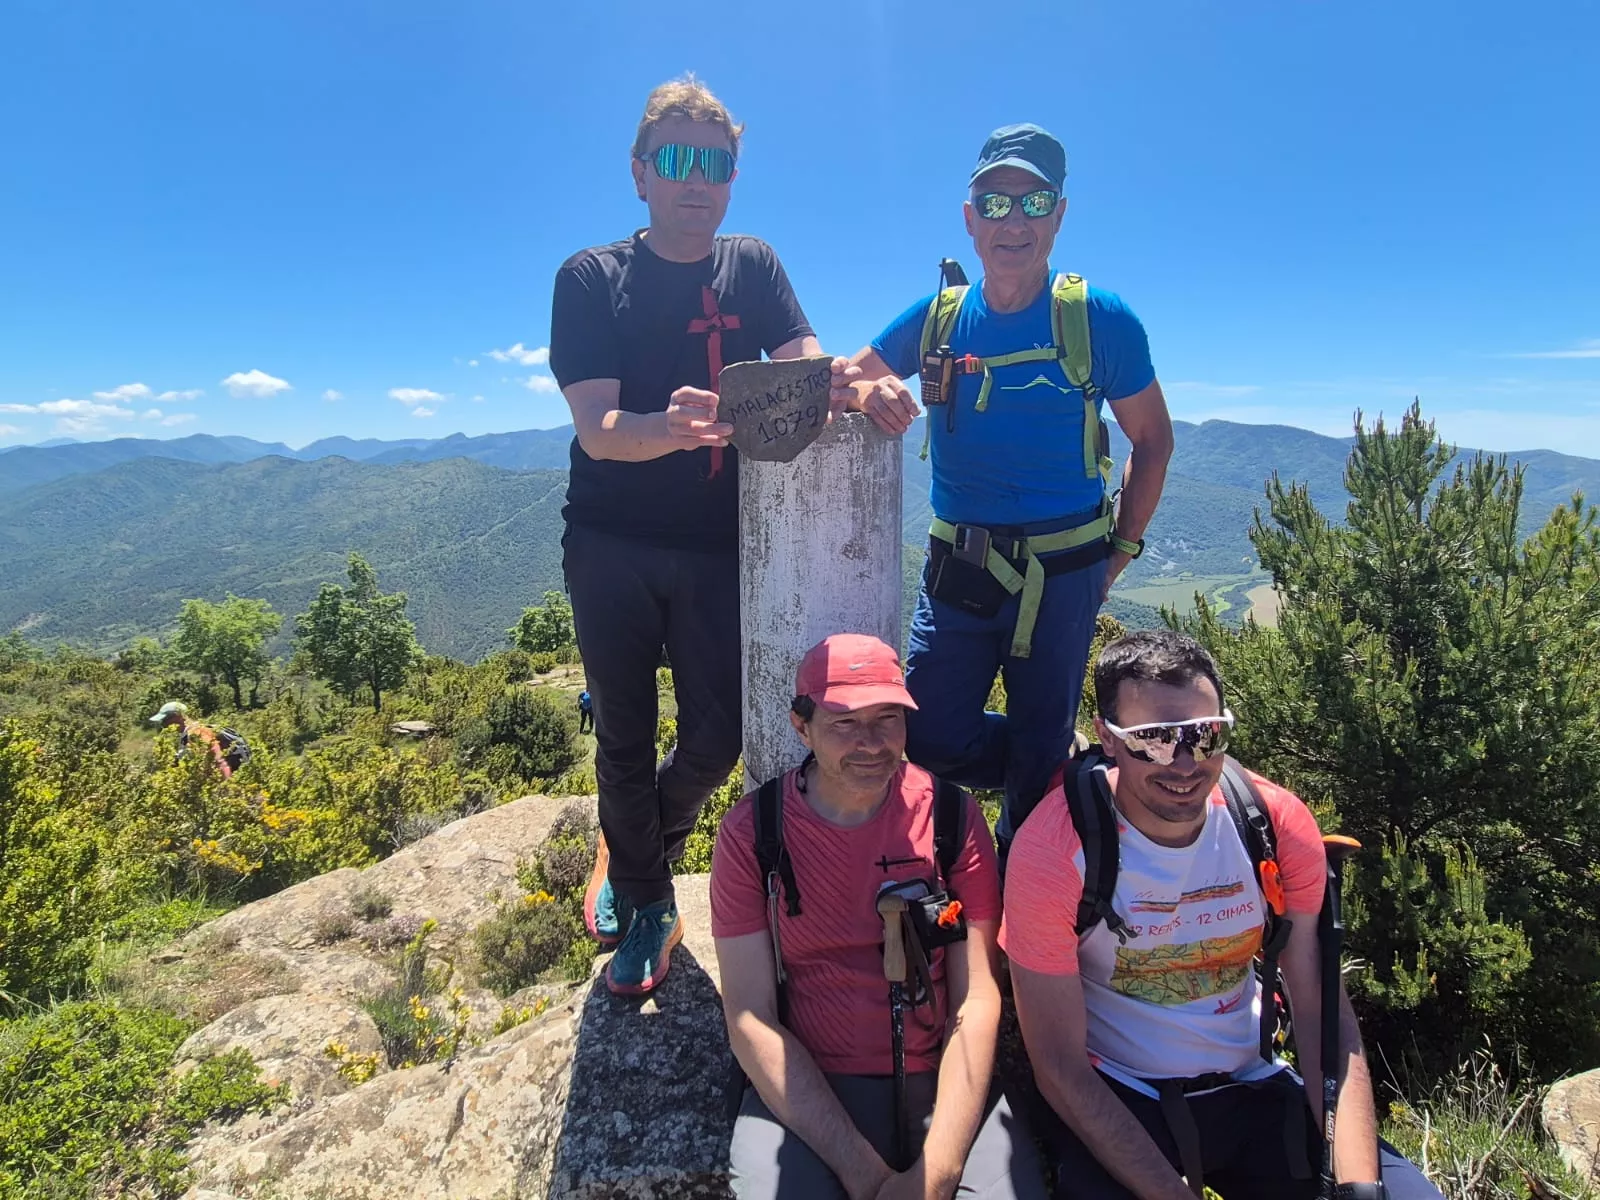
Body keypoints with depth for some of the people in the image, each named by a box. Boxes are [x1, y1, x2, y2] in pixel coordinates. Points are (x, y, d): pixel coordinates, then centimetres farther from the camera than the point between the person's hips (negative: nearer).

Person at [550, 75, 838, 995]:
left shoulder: (752, 267, 8)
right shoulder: (591, 279, -2)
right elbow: (597, 431, -15)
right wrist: (669, 427, -38)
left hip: (718, 547, 2)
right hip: (612, 546, -1)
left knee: (717, 739, 0)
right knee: (625, 735, 7)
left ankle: (639, 847, 34)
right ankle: (645, 899, 33)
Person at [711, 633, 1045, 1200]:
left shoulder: (952, 815, -3)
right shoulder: (752, 830, -6)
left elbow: (976, 999, -4)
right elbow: (750, 1017, -8)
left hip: (942, 1082, 1)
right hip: (804, 1089, -1)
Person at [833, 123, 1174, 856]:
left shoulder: (1100, 320, -5)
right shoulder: (937, 316, 2)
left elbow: (1152, 439, 4)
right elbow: (841, 379, 5)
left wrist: (1120, 549, -1)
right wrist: (866, 391, -19)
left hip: (1063, 574, -2)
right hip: (957, 567, 3)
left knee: (1038, 755, 10)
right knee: (927, 738, 4)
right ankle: (1067, 779, 31)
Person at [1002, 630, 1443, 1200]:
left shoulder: (1281, 826, -10)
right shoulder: (1054, 850, -22)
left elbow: (1326, 1018, -6)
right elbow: (1060, 1065, -16)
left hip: (1252, 1086, 4)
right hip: (1110, 1100, -3)